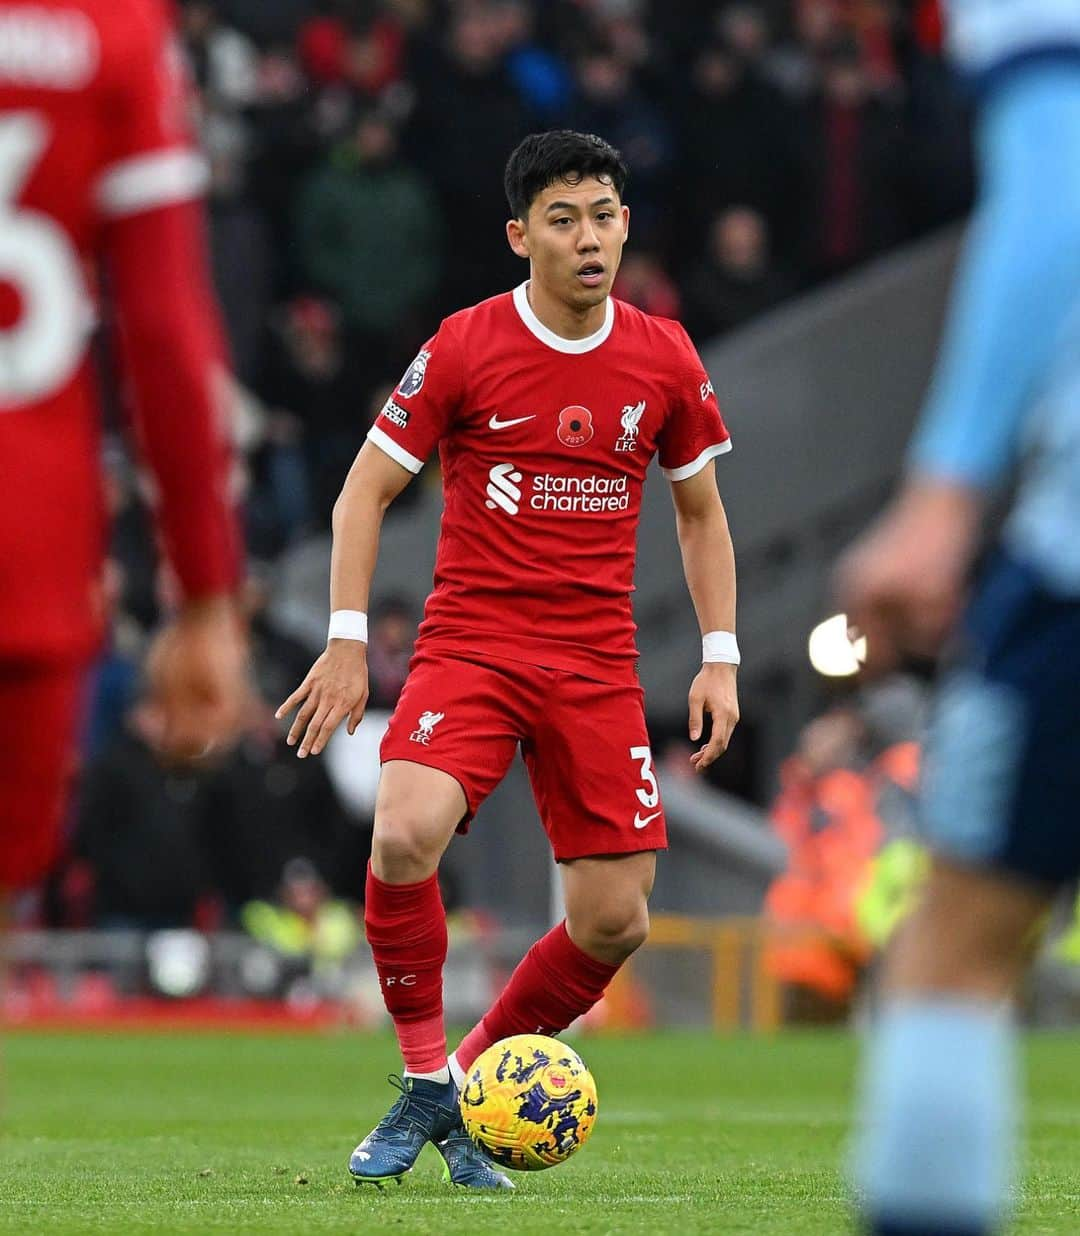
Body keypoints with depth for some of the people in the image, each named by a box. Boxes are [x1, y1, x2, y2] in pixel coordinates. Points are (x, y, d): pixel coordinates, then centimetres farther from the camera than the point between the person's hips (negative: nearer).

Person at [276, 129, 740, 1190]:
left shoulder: (664, 360, 4)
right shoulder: (465, 347, -5)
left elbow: (700, 511, 17)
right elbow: (365, 491, 2)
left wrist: (719, 657, 9)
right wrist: (347, 640, -6)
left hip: (599, 666, 3)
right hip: (470, 645, -3)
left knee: (615, 921, -3)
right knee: (405, 835, -29)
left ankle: (472, 1081, 20)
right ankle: (424, 1080, -9)